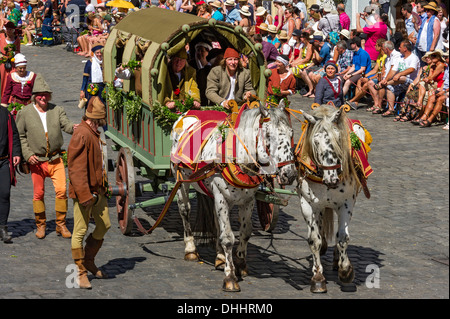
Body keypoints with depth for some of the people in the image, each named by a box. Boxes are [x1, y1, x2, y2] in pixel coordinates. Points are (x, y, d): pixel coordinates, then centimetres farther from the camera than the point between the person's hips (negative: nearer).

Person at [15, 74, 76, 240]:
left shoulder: (57, 110, 5)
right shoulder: (25, 113, 0)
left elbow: (66, 124, -9)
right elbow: (20, 136, 3)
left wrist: (73, 127, -33)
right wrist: (27, 155, -7)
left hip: (56, 159, 1)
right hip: (37, 161, -1)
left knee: (61, 190, -9)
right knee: (38, 194, 4)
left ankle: (61, 224, 6)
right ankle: (40, 225, 21)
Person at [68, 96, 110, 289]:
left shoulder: (94, 133, 14)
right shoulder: (82, 135, -18)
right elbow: (76, 168, -23)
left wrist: (103, 185, 23)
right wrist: (84, 194, -26)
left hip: (97, 190, 10)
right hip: (84, 191, -10)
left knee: (104, 225, 14)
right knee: (81, 231, -2)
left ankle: (89, 261, 30)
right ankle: (80, 271, 4)